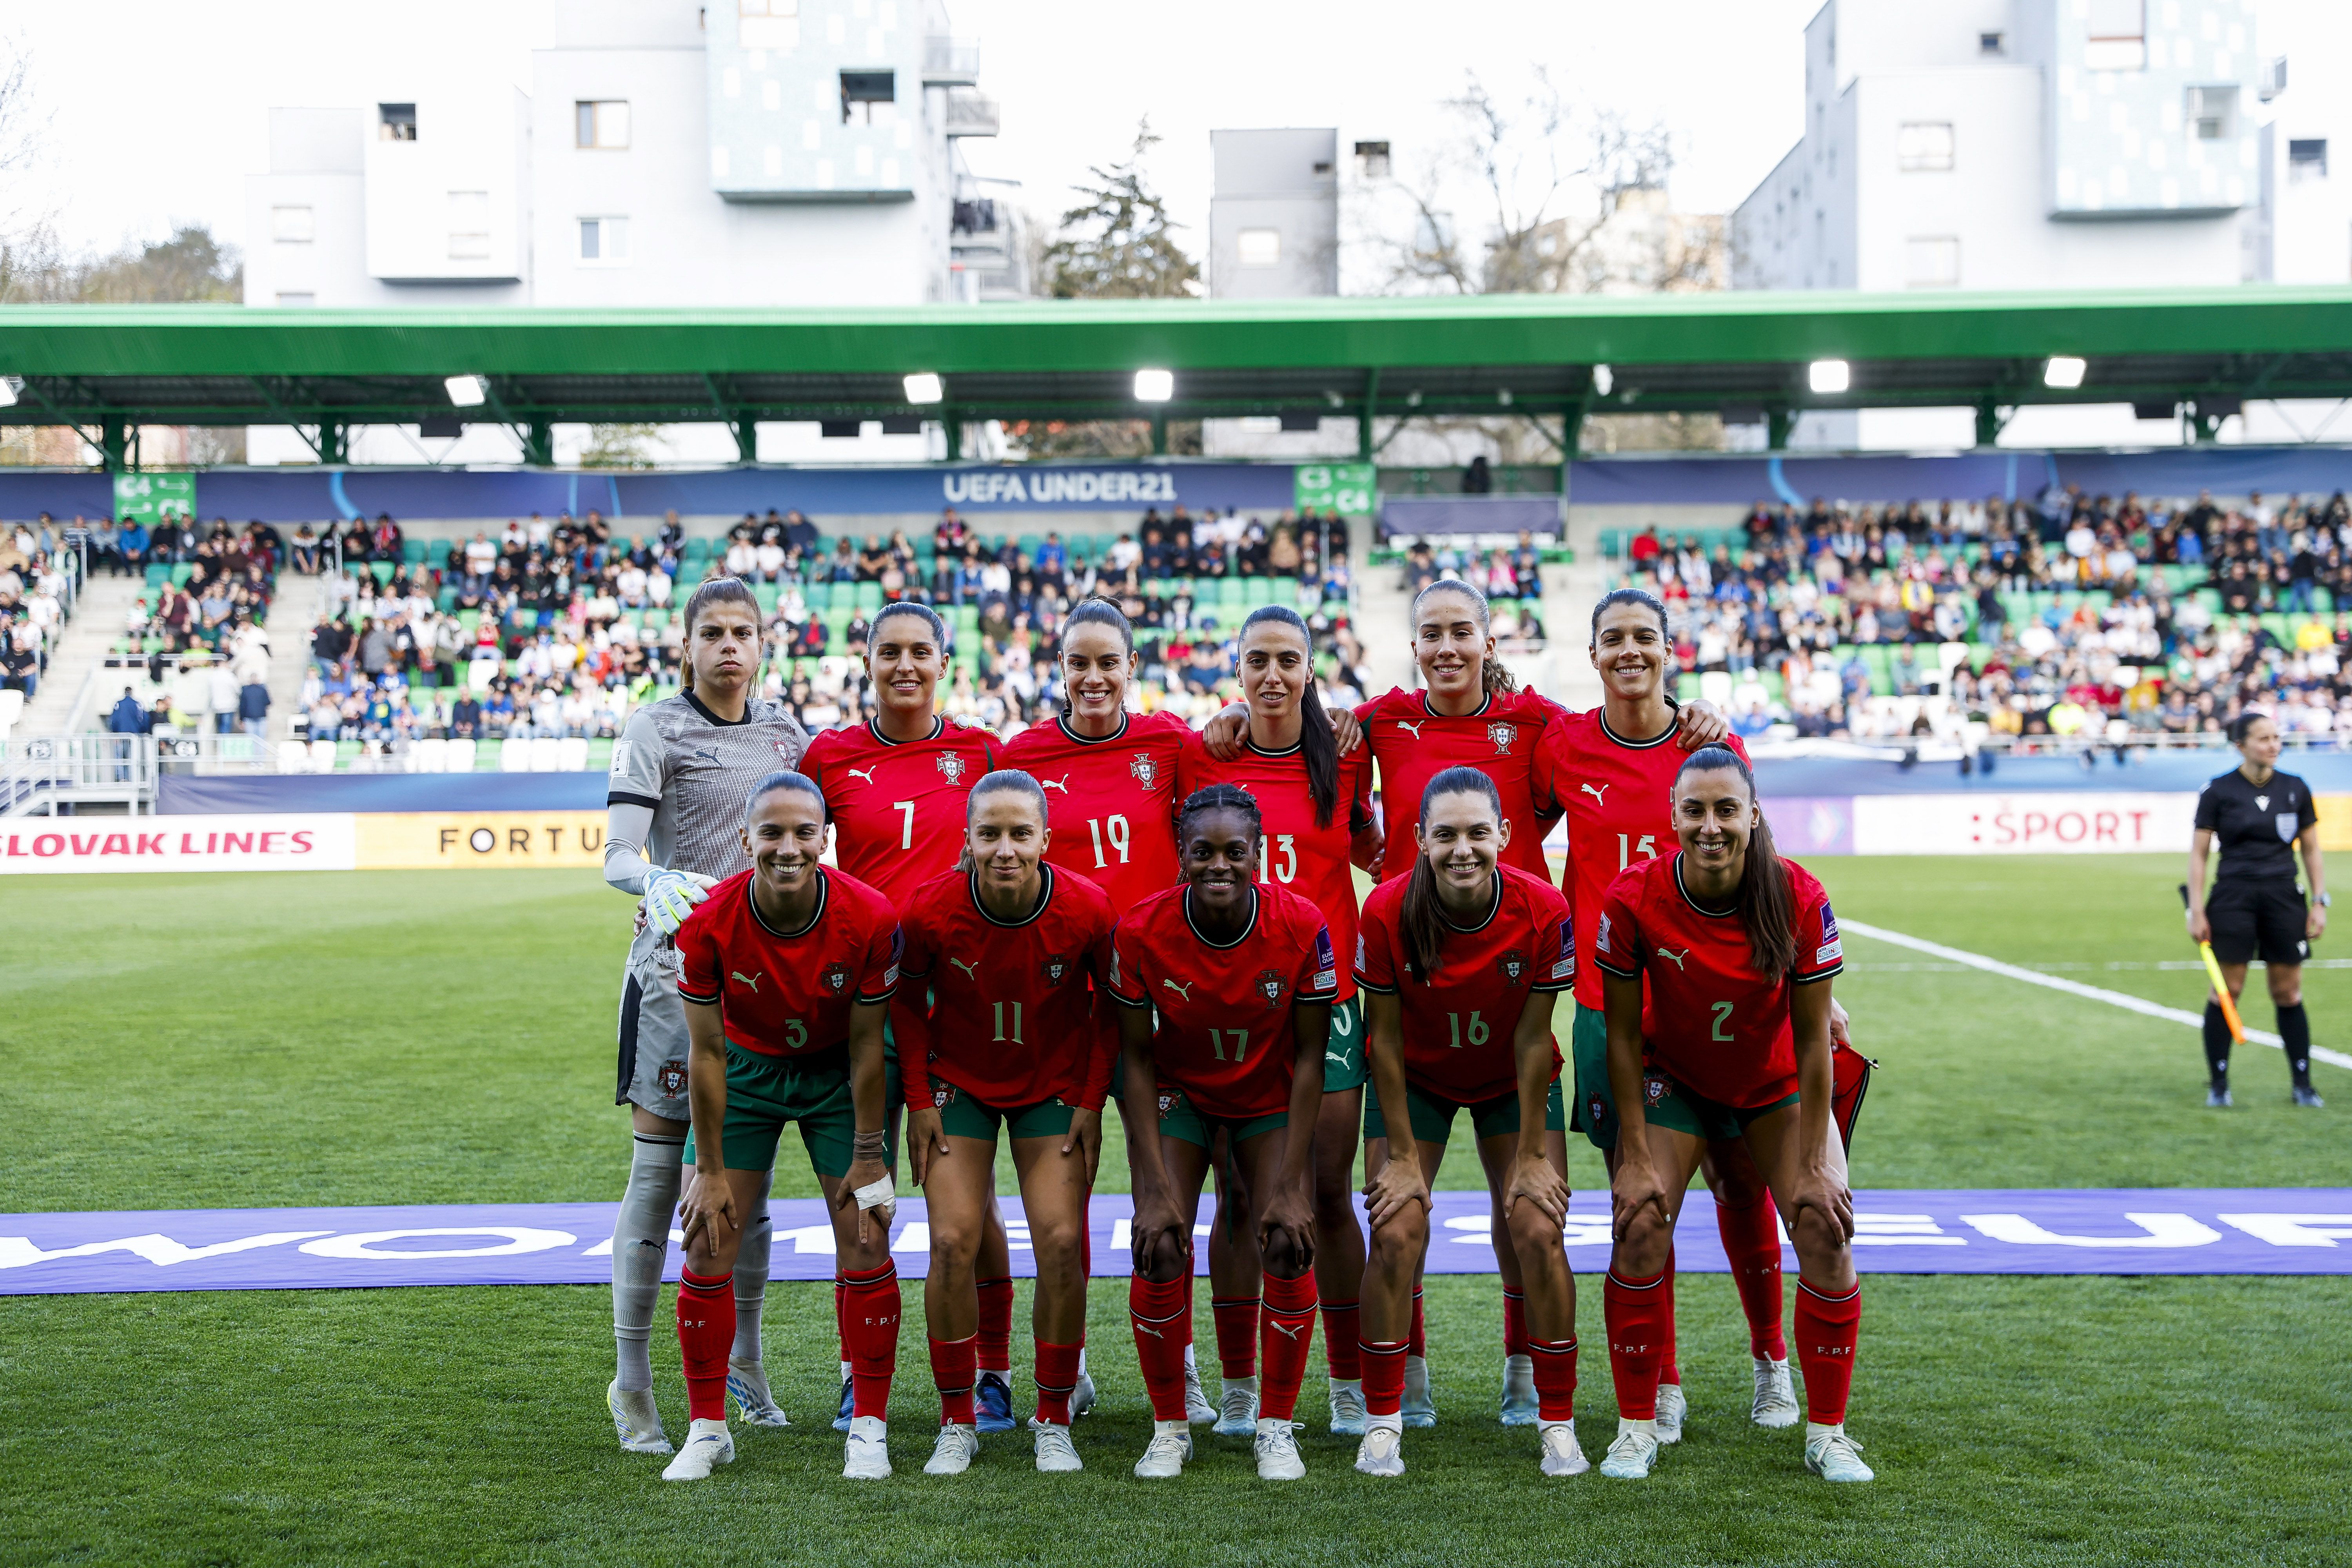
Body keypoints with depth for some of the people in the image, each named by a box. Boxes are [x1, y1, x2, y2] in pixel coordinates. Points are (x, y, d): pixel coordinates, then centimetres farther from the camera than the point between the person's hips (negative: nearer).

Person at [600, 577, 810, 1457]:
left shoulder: (784, 731, 12)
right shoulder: (656, 730, -3)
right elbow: (618, 858, -13)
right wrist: (658, 881, -34)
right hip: (678, 964, -5)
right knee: (659, 1175, -4)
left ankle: (743, 1371, 22)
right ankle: (632, 1388, 3)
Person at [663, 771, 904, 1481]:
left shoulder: (871, 918, -27)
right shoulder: (709, 923, -26)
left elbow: (866, 1045, -15)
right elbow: (707, 1053, -16)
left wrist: (869, 1156, -9)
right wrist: (711, 1170, -11)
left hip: (837, 1073, 0)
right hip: (746, 1070, 0)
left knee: (865, 1243, -4)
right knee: (708, 1242, -4)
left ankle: (869, 1427, 11)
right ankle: (708, 1428, 12)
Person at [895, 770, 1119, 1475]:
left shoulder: (1087, 909, -22)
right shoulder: (931, 910, -22)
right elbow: (908, 1001, -2)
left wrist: (1092, 1101, -6)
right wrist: (920, 1100, -4)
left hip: (1056, 1084, 0)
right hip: (960, 1081, 0)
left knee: (1062, 1244, -9)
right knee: (953, 1243, -10)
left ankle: (1054, 1423, 8)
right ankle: (957, 1423, 6)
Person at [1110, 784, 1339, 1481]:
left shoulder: (1301, 926, -24)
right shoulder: (1142, 931, -24)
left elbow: (1309, 1056, -14)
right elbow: (1137, 1058, -14)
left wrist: (1291, 1184, -16)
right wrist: (1156, 1187, -18)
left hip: (1271, 1096, 0)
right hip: (1178, 1091, 0)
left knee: (1288, 1244, -15)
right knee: (1159, 1250, -14)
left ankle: (1276, 1424, 5)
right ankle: (1169, 1427, 6)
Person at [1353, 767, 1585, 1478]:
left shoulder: (1544, 909, -25)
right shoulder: (1387, 911, -27)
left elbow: (1533, 1039, -17)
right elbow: (1386, 1037, -16)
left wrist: (1531, 1154, -12)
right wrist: (1405, 1155, -13)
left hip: (1511, 1083, 0)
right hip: (1415, 1080, 0)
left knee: (1538, 1230, -11)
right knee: (1397, 1233, -13)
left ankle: (1558, 1422, 4)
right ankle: (1382, 1420, 2)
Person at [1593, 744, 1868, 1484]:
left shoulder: (1800, 898, -25)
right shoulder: (1635, 897, -25)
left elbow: (1813, 1040, -16)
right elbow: (1623, 1037, -15)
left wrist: (1814, 1165, -14)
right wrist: (1636, 1158, -16)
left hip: (1778, 1085, 1)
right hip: (1674, 1082, 0)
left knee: (1826, 1233, -10)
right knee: (1640, 1229, -14)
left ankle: (1827, 1432, 6)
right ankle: (1637, 1428, 2)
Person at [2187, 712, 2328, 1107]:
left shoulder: (2296, 790, 6)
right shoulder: (2218, 792, -2)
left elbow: (2311, 850, 11)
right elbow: (2199, 853, 0)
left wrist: (2319, 902, 4)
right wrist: (2196, 910, -5)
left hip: (2284, 897, 2)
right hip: (2233, 898, -2)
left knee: (2288, 993, 3)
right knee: (2227, 990, -2)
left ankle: (2303, 1085, 10)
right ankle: (2218, 1084, 7)